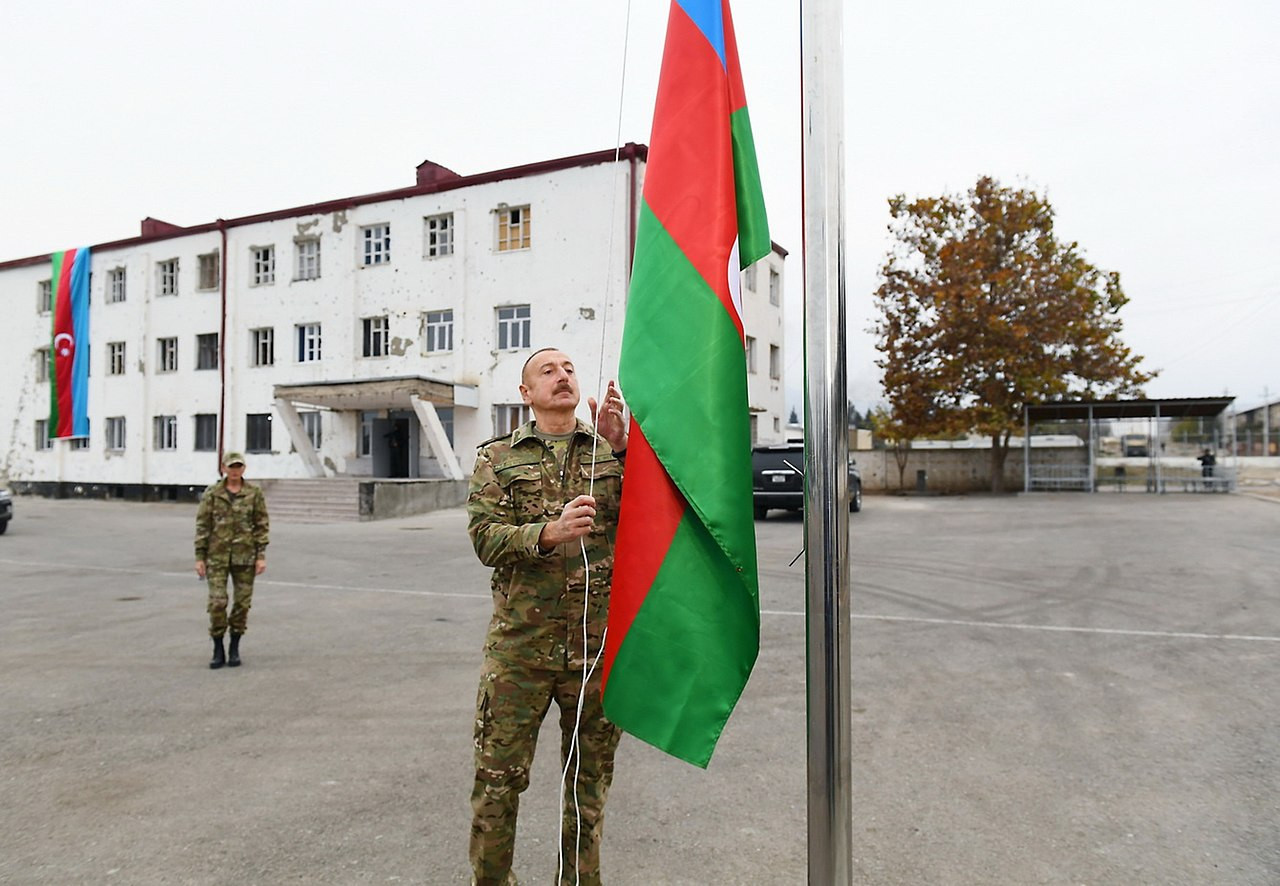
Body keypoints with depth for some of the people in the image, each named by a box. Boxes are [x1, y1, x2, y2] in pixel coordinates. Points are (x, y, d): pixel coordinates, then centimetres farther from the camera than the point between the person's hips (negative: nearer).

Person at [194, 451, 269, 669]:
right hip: (217, 555, 0)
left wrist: (261, 556, -5)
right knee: (217, 602, -4)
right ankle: (218, 651, 11)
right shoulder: (212, 493, 1)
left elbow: (262, 525, 1)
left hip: (245, 555, 1)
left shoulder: (255, 493, 1)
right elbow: (202, 526, 2)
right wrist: (199, 557, -2)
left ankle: (234, 649, 20)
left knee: (243, 602, 5)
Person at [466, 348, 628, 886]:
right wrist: (550, 533, -23)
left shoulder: (612, 451, 9)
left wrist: (620, 447, -17)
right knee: (498, 777, 5)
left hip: (598, 641, 2)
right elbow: (484, 537, -6)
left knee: (589, 779, 14)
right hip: (521, 641, -1)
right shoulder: (497, 457, 6)